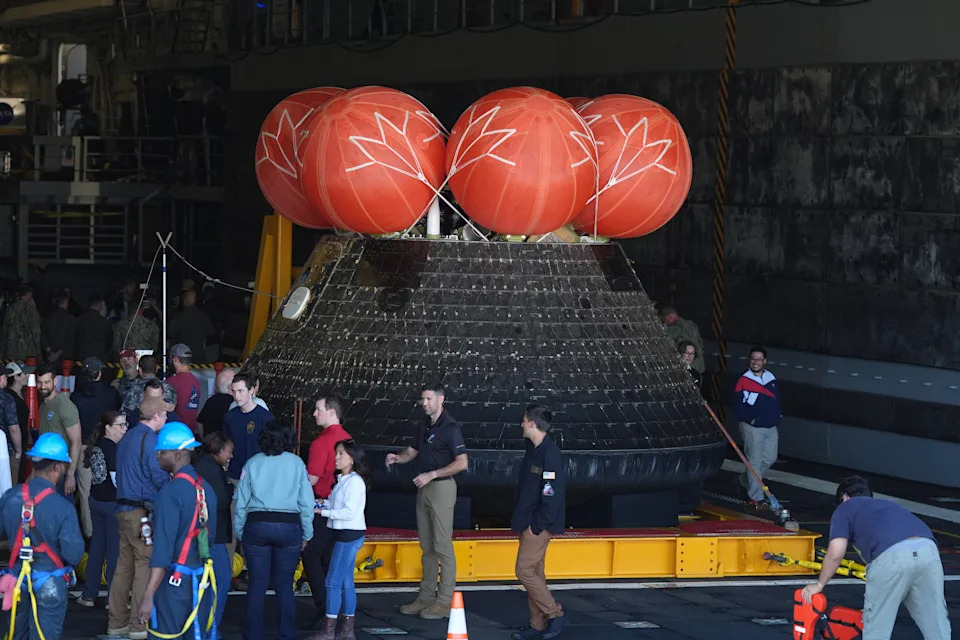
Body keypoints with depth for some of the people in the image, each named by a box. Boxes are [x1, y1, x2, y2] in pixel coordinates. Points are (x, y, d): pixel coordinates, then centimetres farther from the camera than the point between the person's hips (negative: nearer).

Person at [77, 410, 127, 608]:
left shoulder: (97, 445, 6)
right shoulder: (113, 449, -19)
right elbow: (117, 480, -20)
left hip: (96, 500, 8)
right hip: (112, 502, -8)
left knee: (97, 546, 16)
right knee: (115, 550, 0)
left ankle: (89, 595, 21)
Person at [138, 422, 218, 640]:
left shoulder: (171, 493, -15)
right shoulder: (205, 487, 8)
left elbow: (163, 550, -18)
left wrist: (148, 596, -18)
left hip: (176, 580, -7)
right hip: (203, 579, 7)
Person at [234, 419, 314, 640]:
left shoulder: (253, 463, 3)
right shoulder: (296, 463, 1)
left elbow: (241, 502, 2)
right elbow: (306, 502, 0)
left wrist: (239, 532, 11)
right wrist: (306, 534, 8)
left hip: (257, 525, 0)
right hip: (288, 527, 0)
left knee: (257, 584, 6)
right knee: (284, 584, 7)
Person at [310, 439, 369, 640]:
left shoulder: (354, 481, -15)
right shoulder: (343, 480, 13)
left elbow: (349, 512, -20)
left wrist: (324, 512, -17)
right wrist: (323, 505, -1)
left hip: (350, 535, -10)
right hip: (344, 535, 10)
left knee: (333, 581, -7)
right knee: (346, 583, 12)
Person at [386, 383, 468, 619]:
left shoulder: (450, 427, -13)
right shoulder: (426, 426, 13)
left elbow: (461, 462, -19)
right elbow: (413, 451, 23)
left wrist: (431, 474, -21)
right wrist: (397, 457, 1)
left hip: (442, 487, -9)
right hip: (424, 489, 9)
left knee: (442, 546, -7)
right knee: (427, 546, 12)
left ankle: (445, 601, -4)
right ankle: (426, 596, 18)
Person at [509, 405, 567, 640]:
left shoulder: (550, 453, -18)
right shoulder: (533, 450, 12)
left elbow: (552, 494, -21)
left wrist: (537, 525, -19)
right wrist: (518, 520, 15)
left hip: (539, 526, -10)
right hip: (528, 523, 10)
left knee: (525, 571, -10)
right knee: (534, 573, 11)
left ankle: (555, 615, -1)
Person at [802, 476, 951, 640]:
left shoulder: (845, 508, 24)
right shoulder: (887, 505, 41)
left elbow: (835, 553, 9)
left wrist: (819, 584, 25)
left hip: (893, 556, -5)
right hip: (928, 550, 5)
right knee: (938, 626, 15)